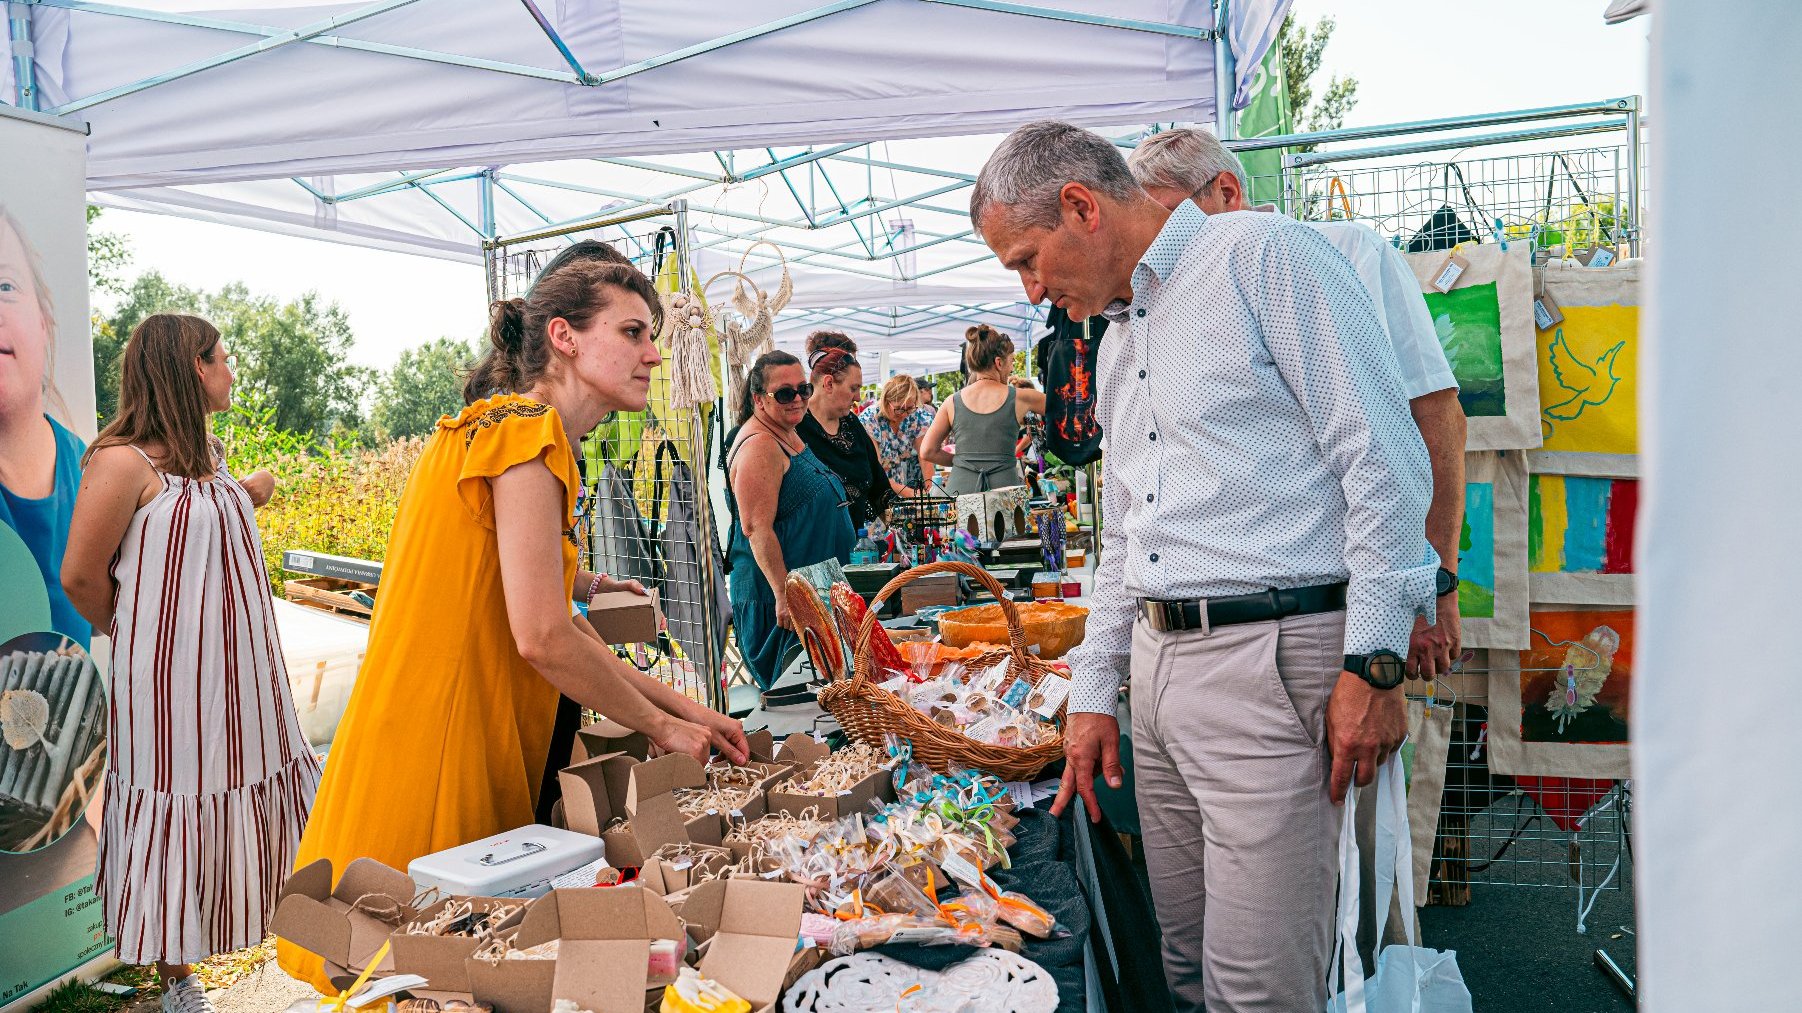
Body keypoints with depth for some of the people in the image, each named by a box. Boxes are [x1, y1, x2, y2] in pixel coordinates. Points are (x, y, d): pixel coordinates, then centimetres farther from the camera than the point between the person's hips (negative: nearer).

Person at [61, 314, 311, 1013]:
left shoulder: (209, 452, 10)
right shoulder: (123, 459, -15)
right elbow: (81, 576, -11)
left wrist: (247, 498, 11)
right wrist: (134, 639, 3)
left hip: (241, 669, 8)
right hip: (173, 677, -8)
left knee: (255, 799, 15)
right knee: (177, 814, 4)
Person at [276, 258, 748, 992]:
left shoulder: (523, 435, 16)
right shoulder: (525, 435, -15)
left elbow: (560, 625, 15)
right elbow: (543, 639, -21)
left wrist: (681, 708, 11)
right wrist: (661, 726, -8)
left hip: (467, 749, 9)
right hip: (432, 755, -9)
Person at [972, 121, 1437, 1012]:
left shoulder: (1262, 255, -5)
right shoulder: (1116, 345, 20)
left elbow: (1384, 458, -12)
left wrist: (1374, 663, -16)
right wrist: (1094, 693, 20)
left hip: (1272, 660, -8)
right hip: (1158, 668, 8)